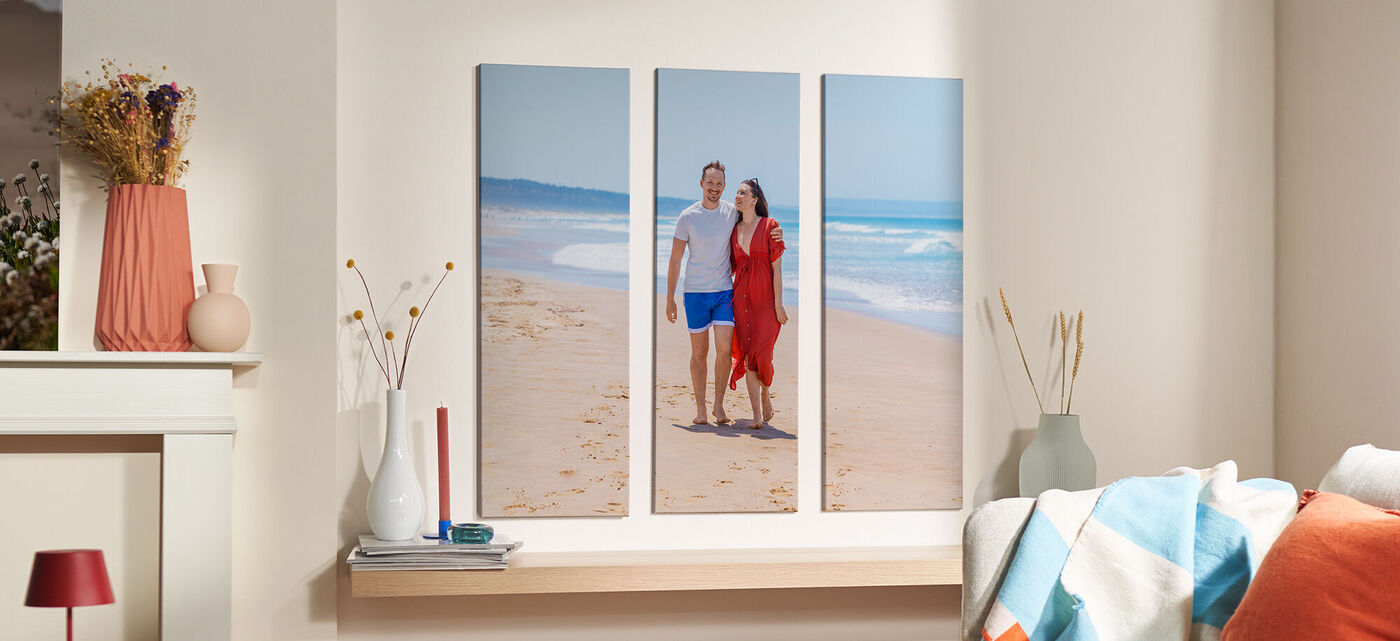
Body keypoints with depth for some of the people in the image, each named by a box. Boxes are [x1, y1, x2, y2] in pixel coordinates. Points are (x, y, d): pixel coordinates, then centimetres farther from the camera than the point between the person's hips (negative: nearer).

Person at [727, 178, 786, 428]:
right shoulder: (734, 231, 12)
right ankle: (758, 415, 3)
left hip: (765, 296, -4)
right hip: (742, 297, 4)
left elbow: (777, 268, -5)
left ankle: (765, 397, 22)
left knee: (761, 354, -8)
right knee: (747, 355, -1)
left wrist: (778, 303, -10)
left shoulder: (769, 226, -2)